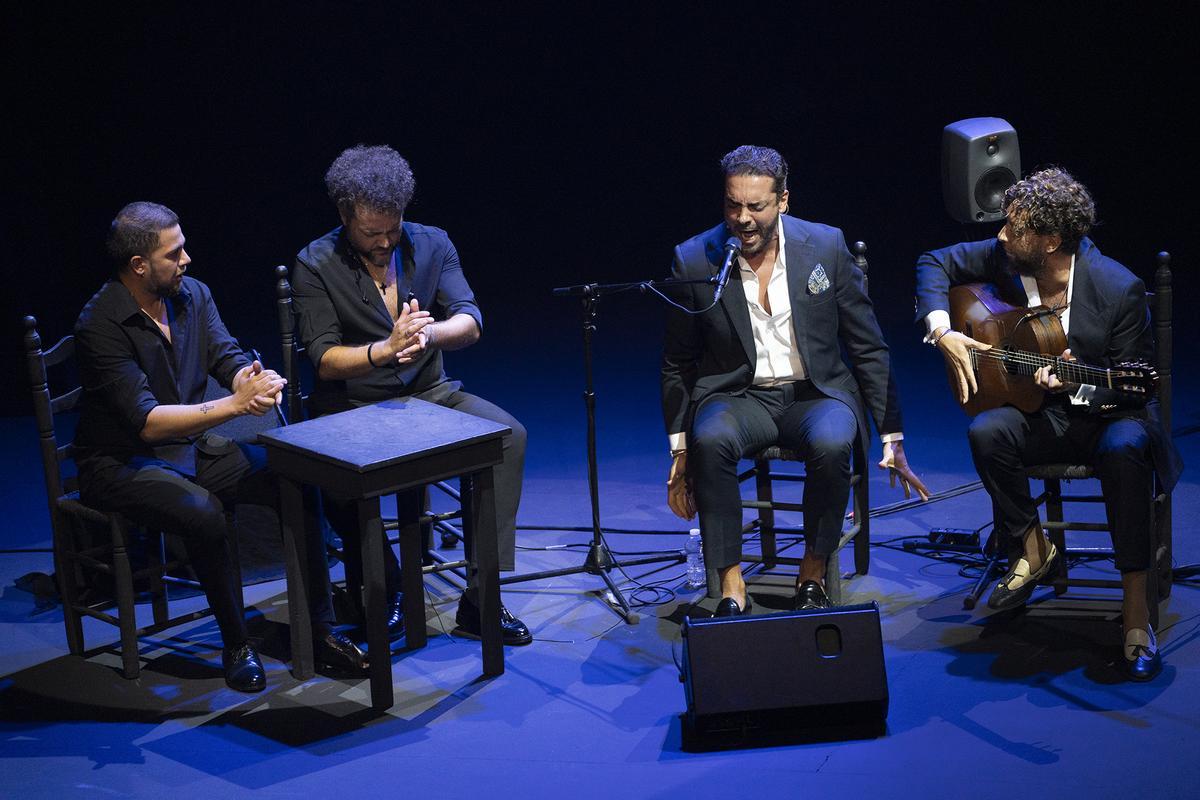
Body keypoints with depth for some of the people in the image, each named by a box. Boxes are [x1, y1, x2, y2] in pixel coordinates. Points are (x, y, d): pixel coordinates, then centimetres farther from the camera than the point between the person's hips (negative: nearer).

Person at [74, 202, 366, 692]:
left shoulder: (193, 295, 1)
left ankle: (316, 628, -5)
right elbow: (147, 422, -28)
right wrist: (235, 404, -33)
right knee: (204, 512, -35)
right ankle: (236, 645, -15)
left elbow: (228, 359, -4)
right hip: (121, 463, -6)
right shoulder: (100, 326, -21)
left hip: (193, 446, 7)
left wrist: (254, 382, -29)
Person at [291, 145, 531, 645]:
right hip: (353, 406, -3)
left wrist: (430, 334, -32)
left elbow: (470, 322, -8)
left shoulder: (431, 244, 2)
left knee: (508, 434, -23)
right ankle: (381, 590, -7)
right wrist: (386, 349, -32)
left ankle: (480, 599, -18)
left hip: (430, 393, 3)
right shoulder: (315, 265, -6)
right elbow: (324, 359, -13)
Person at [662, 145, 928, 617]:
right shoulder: (694, 260, -5)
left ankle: (812, 578, -14)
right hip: (738, 397, 0)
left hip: (815, 394, 0)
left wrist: (892, 437, -1)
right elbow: (678, 365, 5)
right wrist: (680, 451, 0)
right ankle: (731, 590, -24)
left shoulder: (826, 247, -5)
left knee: (832, 443, -34)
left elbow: (868, 348, 1)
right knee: (710, 441, -34)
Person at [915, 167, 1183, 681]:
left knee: (1123, 449, -38)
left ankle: (1136, 608, -31)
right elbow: (936, 264, 8)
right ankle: (1032, 550, -5)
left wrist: (1077, 388, -31)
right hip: (1040, 415, 4)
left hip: (1108, 413, -4)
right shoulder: (1005, 257, -7)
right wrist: (942, 331, -6)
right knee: (987, 433, -29)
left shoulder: (1119, 289, -19)